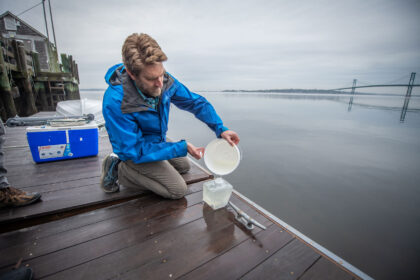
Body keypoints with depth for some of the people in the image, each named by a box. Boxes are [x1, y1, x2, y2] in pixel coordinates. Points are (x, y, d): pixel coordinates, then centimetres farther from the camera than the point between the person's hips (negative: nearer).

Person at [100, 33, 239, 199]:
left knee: (184, 166, 23)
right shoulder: (115, 101, -35)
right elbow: (135, 150, -29)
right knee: (178, 190, -8)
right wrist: (182, 147, -32)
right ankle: (119, 170, 0)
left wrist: (220, 128, -20)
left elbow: (197, 102, -7)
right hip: (135, 150, -6)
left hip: (158, 139, 7)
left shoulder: (166, 81, -19)